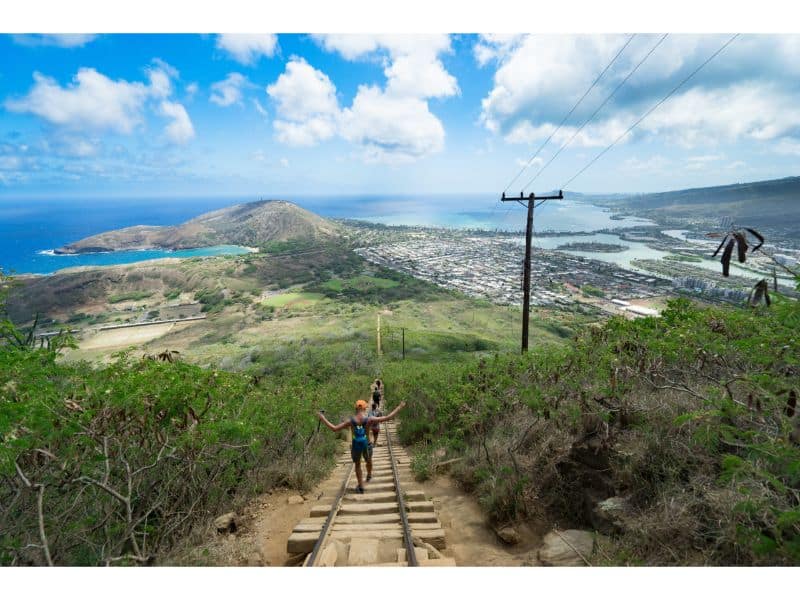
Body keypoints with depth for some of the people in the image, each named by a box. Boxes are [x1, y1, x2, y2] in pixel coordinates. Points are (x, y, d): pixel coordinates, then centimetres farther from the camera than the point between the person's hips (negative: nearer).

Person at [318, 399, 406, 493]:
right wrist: (399, 408, -12)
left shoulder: (350, 421, -15)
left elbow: (334, 428, -12)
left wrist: (322, 419, -2)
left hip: (355, 446, 0)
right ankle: (369, 475, 57)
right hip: (366, 445, 0)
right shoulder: (369, 419, -18)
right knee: (369, 460, 31)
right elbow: (387, 418, -18)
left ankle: (361, 487, 27)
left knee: (357, 464, 24)